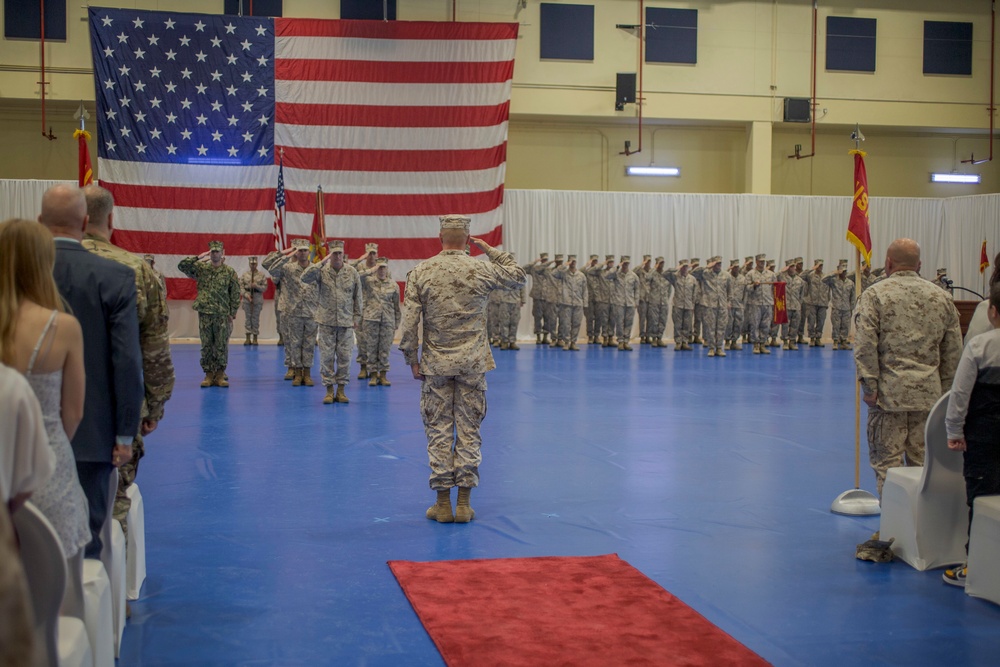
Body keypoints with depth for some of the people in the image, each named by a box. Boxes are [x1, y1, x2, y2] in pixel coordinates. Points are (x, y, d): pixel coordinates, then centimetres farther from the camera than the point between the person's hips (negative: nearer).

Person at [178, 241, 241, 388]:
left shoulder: (229, 272, 1)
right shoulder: (201, 268, 4)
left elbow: (235, 294, 2)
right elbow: (181, 265, -6)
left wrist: (232, 313, -2)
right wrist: (199, 257, -12)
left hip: (222, 315, -1)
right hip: (205, 313, 1)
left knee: (221, 346, 2)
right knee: (206, 346, 4)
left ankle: (220, 375, 9)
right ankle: (209, 375, 11)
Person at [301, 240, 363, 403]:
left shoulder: (352, 272, 1)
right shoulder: (321, 271, -4)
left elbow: (358, 297, 7)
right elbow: (304, 278, -22)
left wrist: (356, 317, 5)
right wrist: (322, 262, -22)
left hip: (346, 322, 1)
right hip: (326, 322, -1)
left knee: (344, 356, 3)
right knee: (327, 356, 1)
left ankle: (341, 390, 12)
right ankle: (329, 391, 9)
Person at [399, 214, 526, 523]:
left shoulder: (420, 273, -4)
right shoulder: (481, 271, -5)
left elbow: (410, 322, -5)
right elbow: (519, 277, 13)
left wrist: (412, 360, 5)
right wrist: (492, 251, 13)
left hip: (436, 364, 0)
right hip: (473, 364, 0)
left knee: (439, 431, 6)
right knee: (469, 430, 6)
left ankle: (443, 503, 8)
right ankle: (464, 503, 8)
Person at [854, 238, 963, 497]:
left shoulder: (874, 294, -3)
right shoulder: (941, 298, 10)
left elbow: (865, 346, -11)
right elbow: (953, 351, 11)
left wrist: (870, 386, -8)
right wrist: (944, 390, 16)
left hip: (889, 391, -4)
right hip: (929, 394, 4)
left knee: (887, 464, -1)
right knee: (924, 464, 9)